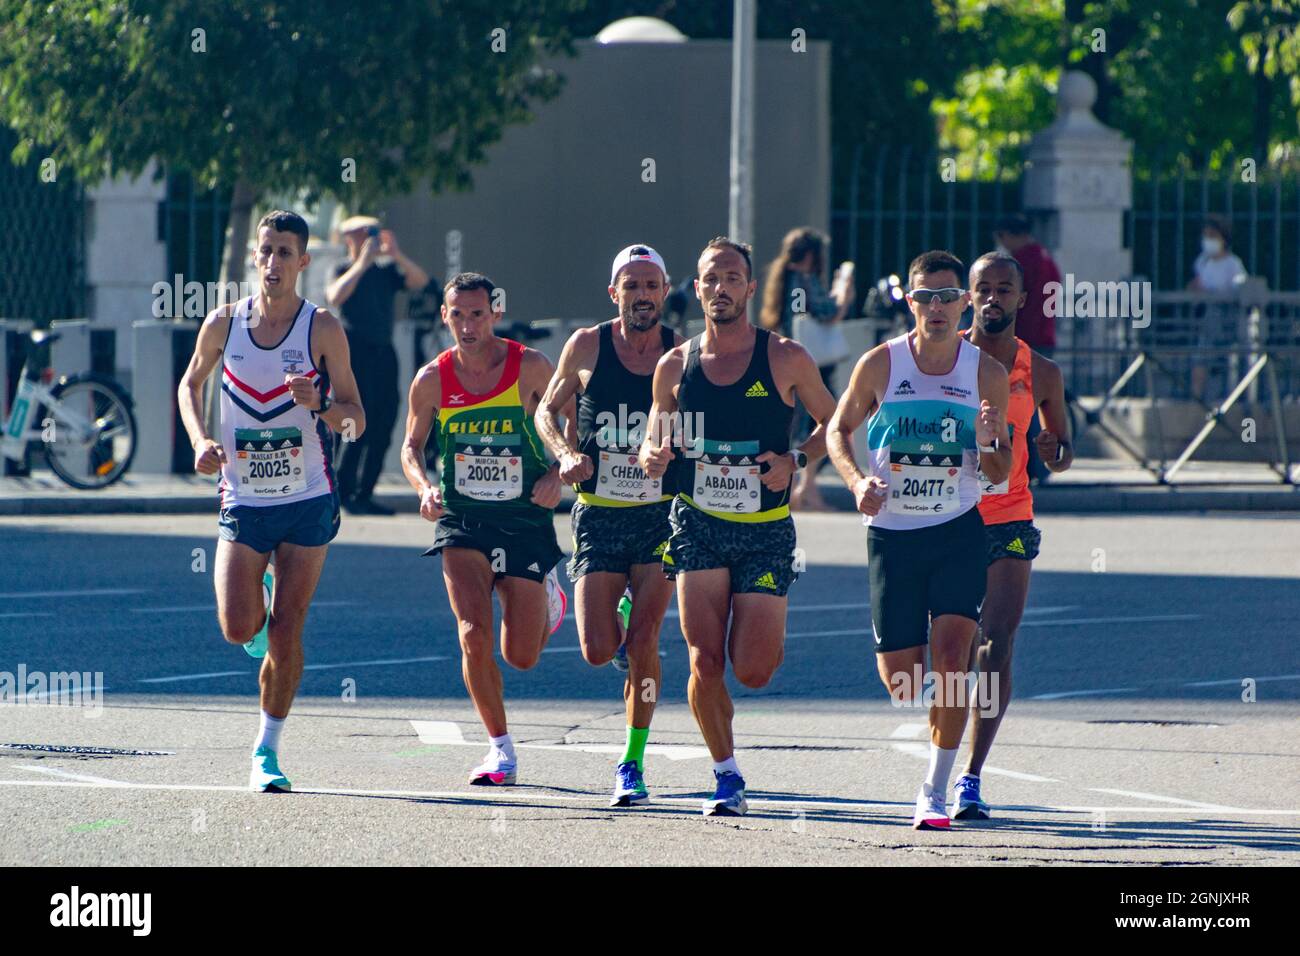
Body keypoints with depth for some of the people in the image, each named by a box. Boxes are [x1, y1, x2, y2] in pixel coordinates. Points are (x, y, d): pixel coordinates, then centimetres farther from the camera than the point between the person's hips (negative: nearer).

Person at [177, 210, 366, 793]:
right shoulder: (223, 324, 0)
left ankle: (267, 750, 10)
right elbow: (191, 384, 17)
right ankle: (257, 601, 27)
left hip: (307, 502, -1)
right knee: (238, 628, -10)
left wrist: (320, 404, -26)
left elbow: (356, 420, -5)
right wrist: (200, 441, 0)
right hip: (243, 499, 1)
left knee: (285, 633, -4)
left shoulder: (322, 329, -6)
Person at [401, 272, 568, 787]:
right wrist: (424, 487, -10)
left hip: (525, 521, -1)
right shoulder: (432, 380, -3)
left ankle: (545, 596, 42)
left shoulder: (531, 367, -8)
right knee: (474, 636, -19)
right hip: (460, 522, 1)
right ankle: (501, 749, -4)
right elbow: (411, 446, 10)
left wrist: (556, 475, -13)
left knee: (521, 656, 5)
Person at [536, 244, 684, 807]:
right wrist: (566, 455, -7)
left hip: (661, 513, -1)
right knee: (597, 650, -6)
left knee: (643, 642, -10)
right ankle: (618, 620, 33)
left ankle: (633, 762, 4)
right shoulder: (587, 347, -1)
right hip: (598, 515, 1)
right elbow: (548, 409, 12)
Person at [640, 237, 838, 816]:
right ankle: (726, 776, 8)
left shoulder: (785, 359, -2)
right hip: (698, 526, 1)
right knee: (705, 663, -10)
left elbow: (833, 424, 8)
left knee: (752, 671, -5)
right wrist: (653, 457, -10)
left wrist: (795, 461, -10)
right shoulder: (675, 366, 4)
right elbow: (655, 441, 14)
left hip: (766, 531, -1)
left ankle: (768, 634, 33)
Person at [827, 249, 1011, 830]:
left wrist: (988, 444, -19)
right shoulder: (880, 365, -5)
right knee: (899, 679, 3)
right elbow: (839, 429, 9)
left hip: (959, 533, -1)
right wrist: (856, 481, -10)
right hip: (892, 533, 1)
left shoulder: (987, 374, -3)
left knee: (950, 661, -16)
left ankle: (935, 791, -7)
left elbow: (1000, 472, 4)